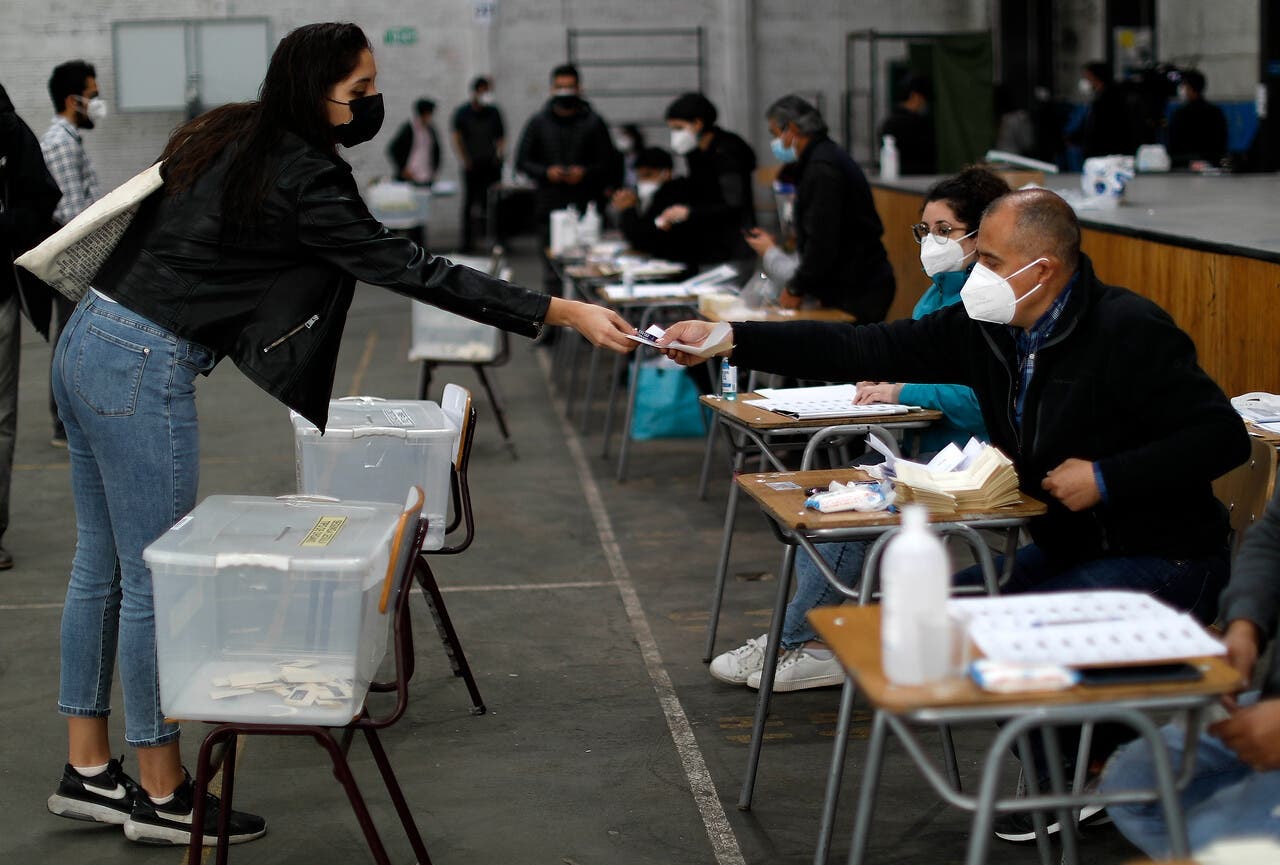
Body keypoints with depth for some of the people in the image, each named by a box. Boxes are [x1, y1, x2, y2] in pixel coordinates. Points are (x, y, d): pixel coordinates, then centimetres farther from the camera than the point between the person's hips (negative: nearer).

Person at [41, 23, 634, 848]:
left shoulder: (233, 136, 9)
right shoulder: (300, 178, -18)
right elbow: (411, 270, -20)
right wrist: (565, 313, -20)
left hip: (88, 344, 10)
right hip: (143, 370, -10)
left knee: (102, 566, 15)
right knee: (156, 580, -1)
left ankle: (89, 771, 25)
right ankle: (162, 798, 11)